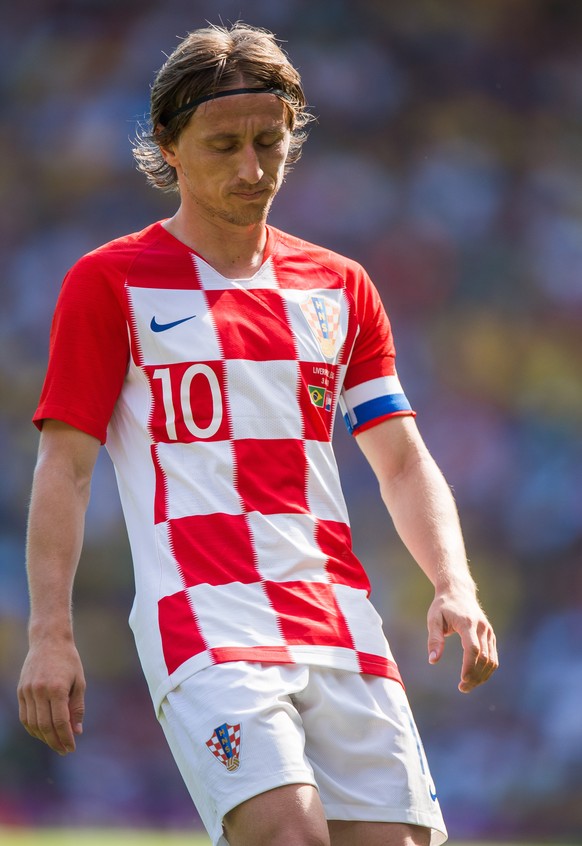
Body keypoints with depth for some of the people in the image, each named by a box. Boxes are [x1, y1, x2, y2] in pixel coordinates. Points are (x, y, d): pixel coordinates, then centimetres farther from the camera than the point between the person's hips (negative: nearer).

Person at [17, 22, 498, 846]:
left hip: (338, 616, 5)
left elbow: (403, 460, 16)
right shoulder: (109, 283, 5)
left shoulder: (339, 287, 17)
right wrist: (50, 634, -9)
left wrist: (455, 587, -1)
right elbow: (65, 466, 1)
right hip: (201, 615, -5)